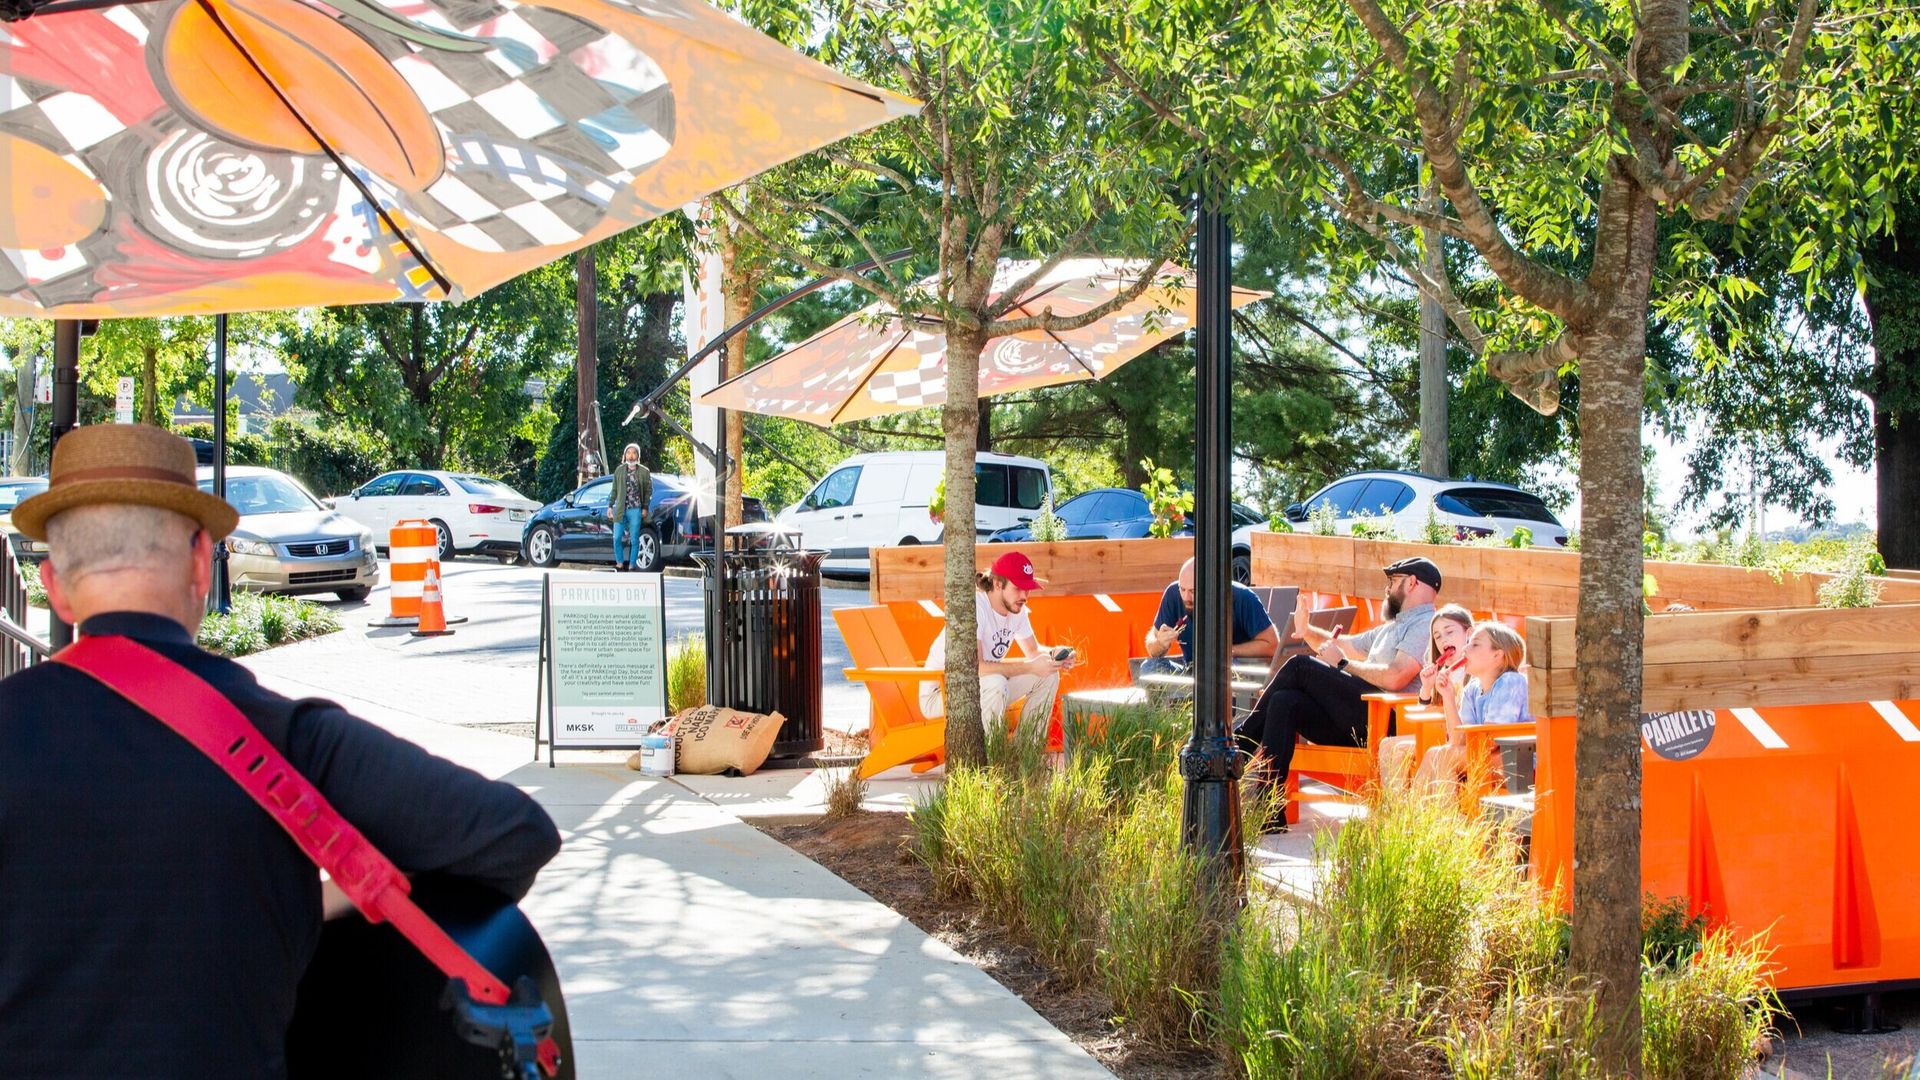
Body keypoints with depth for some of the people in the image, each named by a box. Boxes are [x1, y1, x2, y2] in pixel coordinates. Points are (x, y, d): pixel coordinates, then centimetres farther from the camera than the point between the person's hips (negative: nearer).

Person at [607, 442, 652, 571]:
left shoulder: (644, 472, 0)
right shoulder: (619, 470, 7)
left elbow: (649, 491, 3)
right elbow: (614, 490, 11)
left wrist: (645, 508, -2)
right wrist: (610, 506, 7)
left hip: (636, 510, -2)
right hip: (620, 509, 2)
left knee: (634, 540, 1)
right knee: (617, 538, -1)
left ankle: (632, 565, 8)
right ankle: (620, 563, 12)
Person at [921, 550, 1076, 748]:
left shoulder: (1016, 608, -2)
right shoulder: (975, 607, -28)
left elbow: (1033, 650, 11)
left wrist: (1053, 654, -14)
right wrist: (1030, 667, -34)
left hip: (983, 689, 9)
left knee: (1048, 674, -1)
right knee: (995, 683, -36)